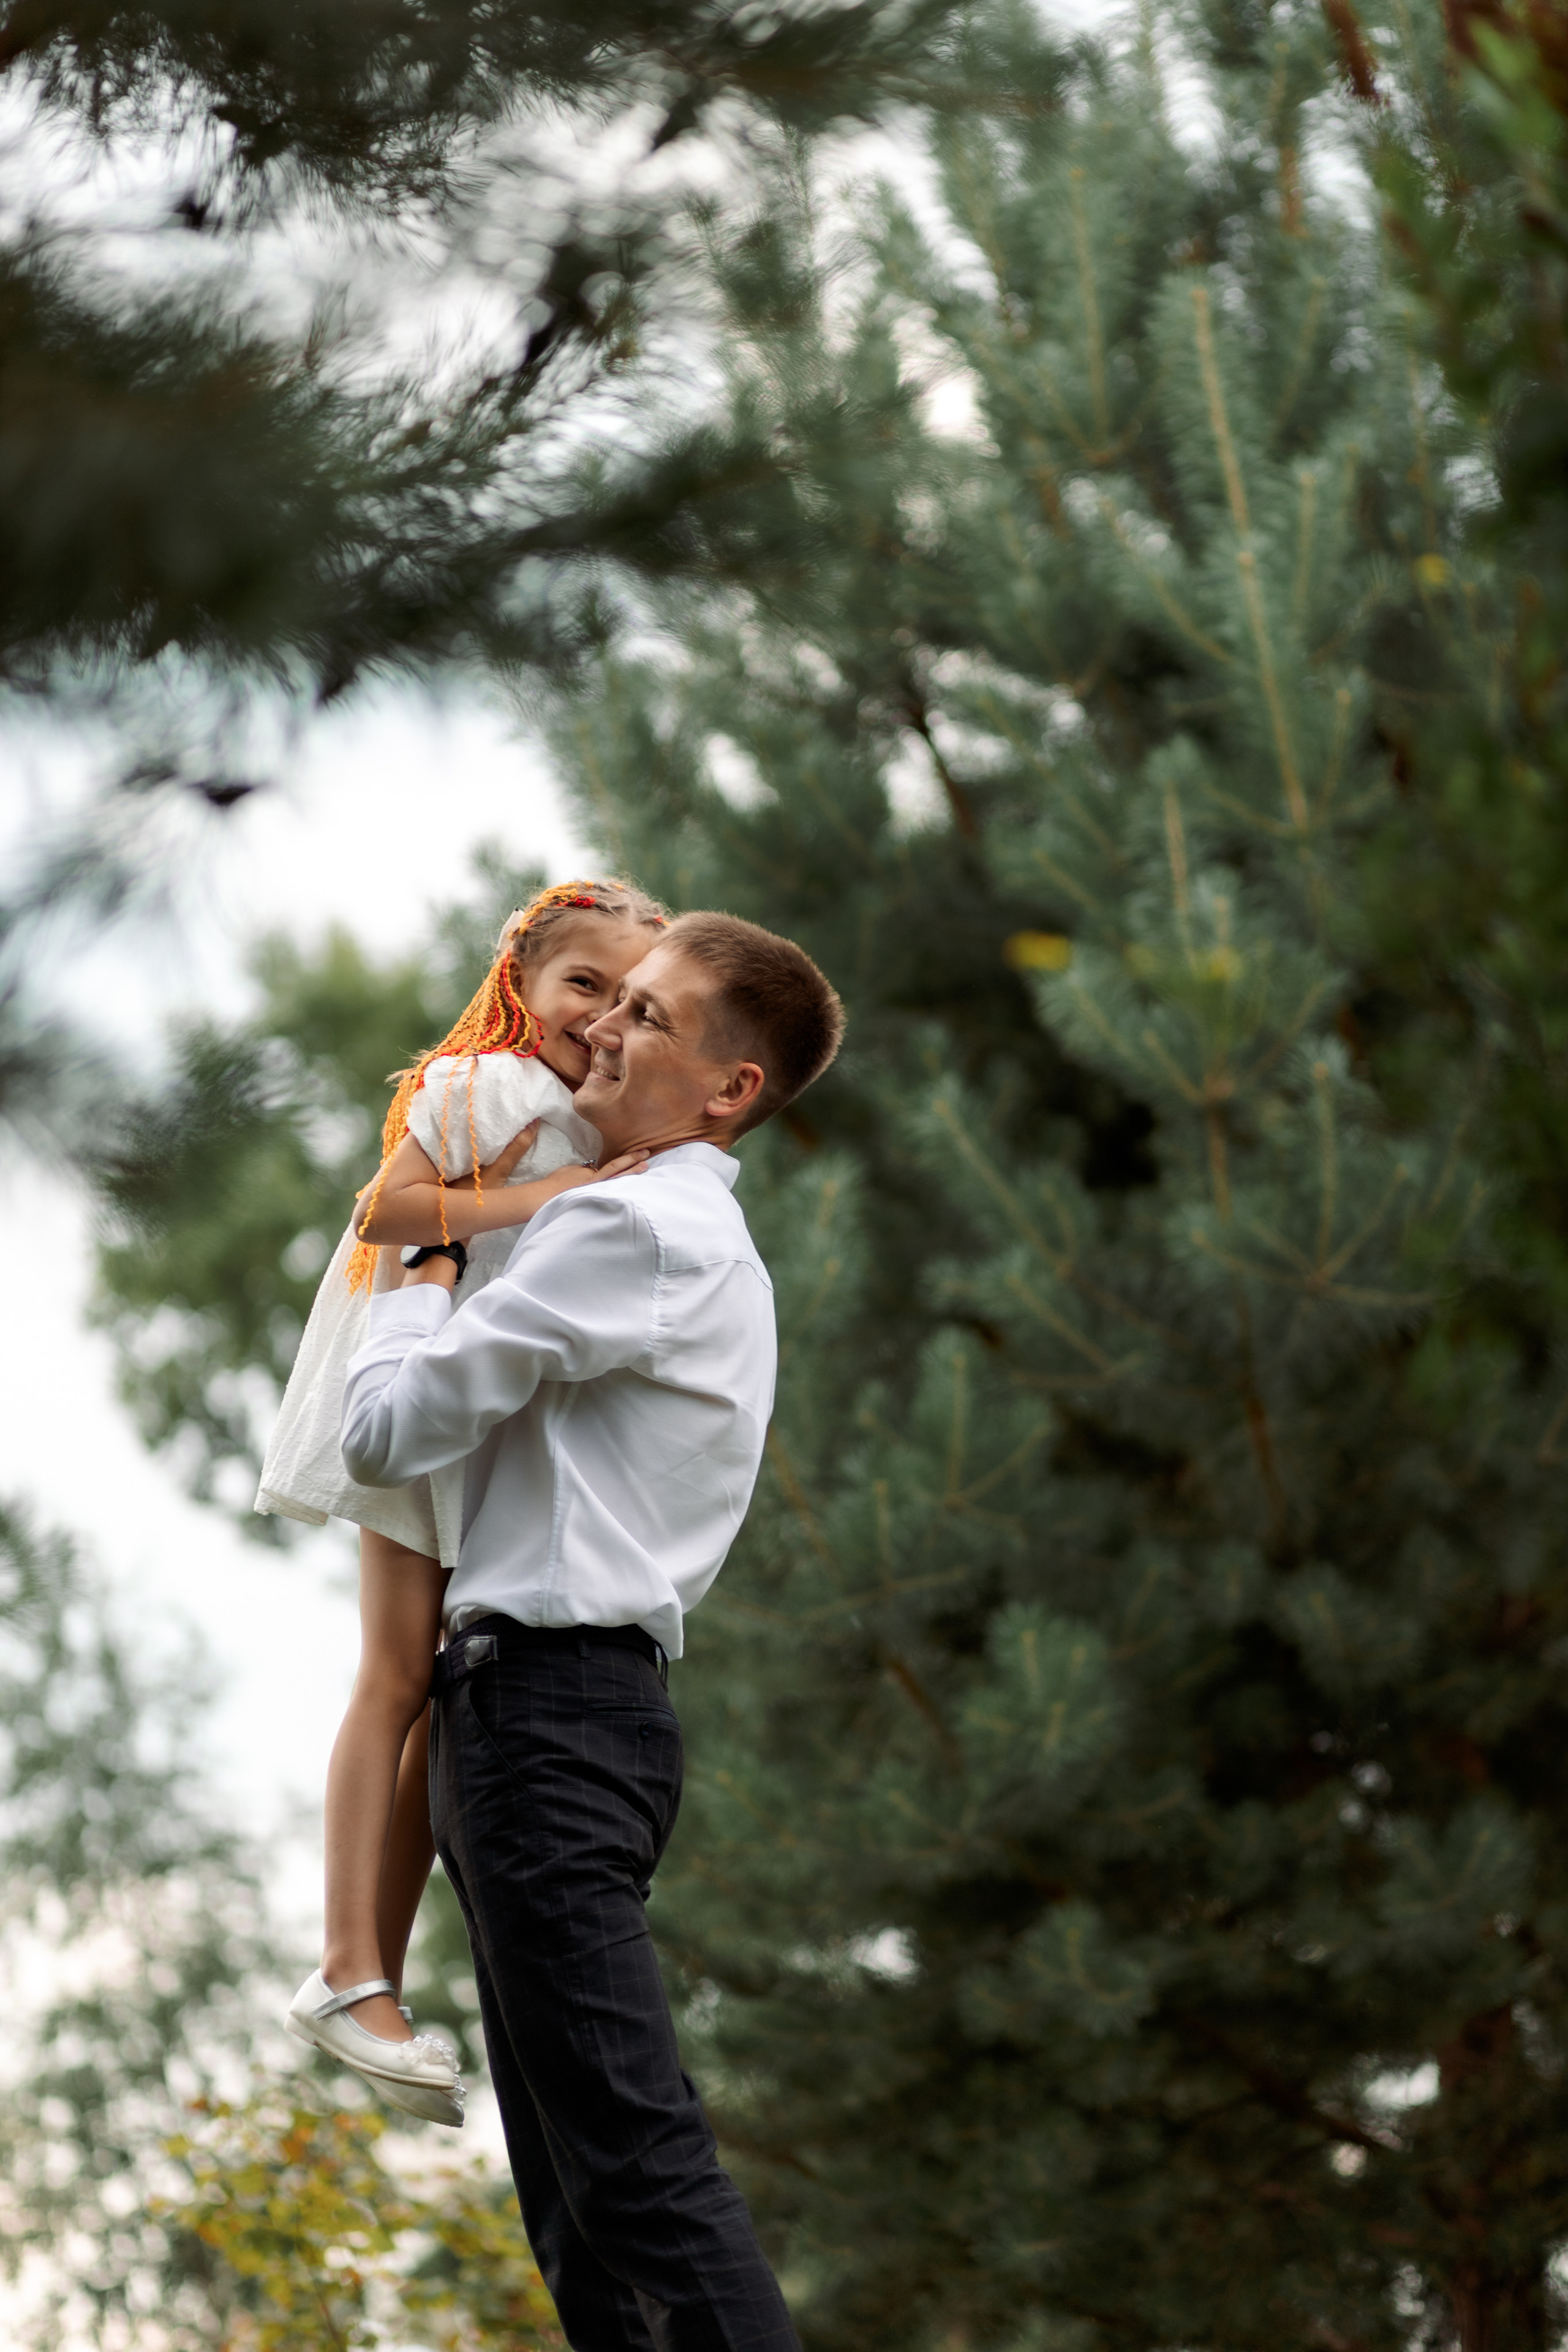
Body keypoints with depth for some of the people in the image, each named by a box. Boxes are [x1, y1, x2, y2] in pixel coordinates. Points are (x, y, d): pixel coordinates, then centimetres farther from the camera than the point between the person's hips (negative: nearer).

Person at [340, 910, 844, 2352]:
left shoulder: (628, 1229, -10)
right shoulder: (711, 1247, 23)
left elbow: (388, 1430, -10)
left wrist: (425, 1281, 9)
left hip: (550, 1708, -11)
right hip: (569, 1706, 11)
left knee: (634, 2151, -18)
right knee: (578, 2191, 9)